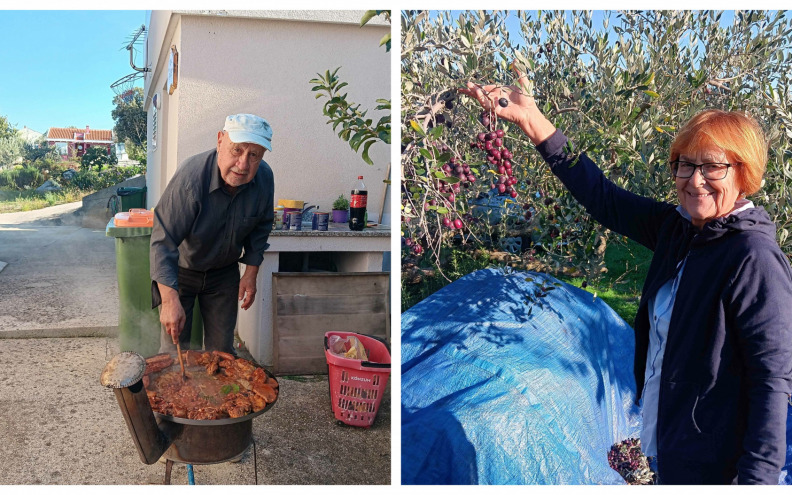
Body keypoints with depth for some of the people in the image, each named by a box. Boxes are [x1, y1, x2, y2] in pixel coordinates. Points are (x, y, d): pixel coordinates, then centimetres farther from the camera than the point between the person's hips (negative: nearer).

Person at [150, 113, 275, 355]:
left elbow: (261, 226, 2)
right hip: (180, 270, -4)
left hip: (224, 273, 4)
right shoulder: (191, 177, -32)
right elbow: (163, 241, -32)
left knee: (222, 350, 9)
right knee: (174, 349, -1)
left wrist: (251, 272, 0)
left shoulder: (264, 177, -16)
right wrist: (170, 300, -39)